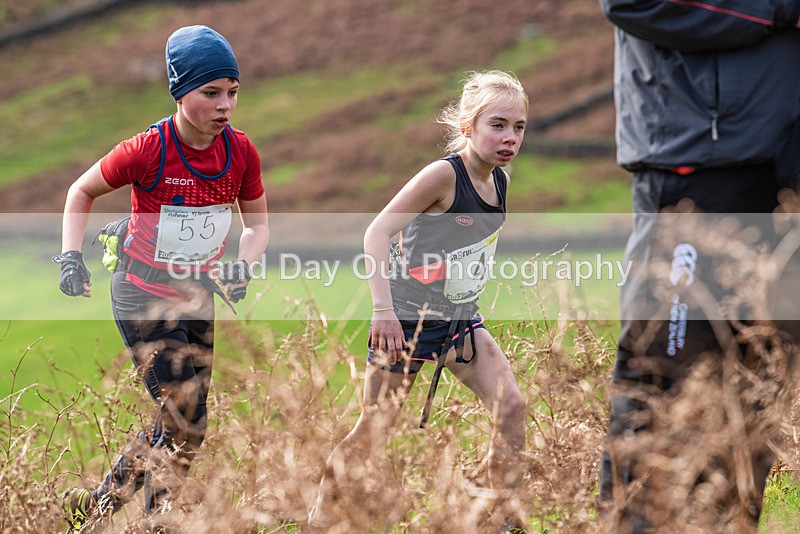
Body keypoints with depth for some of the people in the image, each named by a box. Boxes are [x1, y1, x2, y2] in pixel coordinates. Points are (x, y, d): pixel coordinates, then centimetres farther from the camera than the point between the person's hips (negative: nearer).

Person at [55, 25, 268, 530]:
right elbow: (83, 191, -2)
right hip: (142, 297, -6)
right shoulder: (147, 151, -20)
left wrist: (242, 266, -12)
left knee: (177, 427, 11)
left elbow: (257, 224, 8)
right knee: (187, 426, -12)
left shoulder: (241, 152, -8)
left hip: (198, 297, 6)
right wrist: (72, 255, -13)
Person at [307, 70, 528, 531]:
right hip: (408, 320, -7)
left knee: (512, 407, -8)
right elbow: (377, 232, -25)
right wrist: (384, 308, -31)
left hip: (461, 321, 7)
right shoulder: (444, 175, -21)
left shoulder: (499, 181, 2)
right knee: (374, 431, 0)